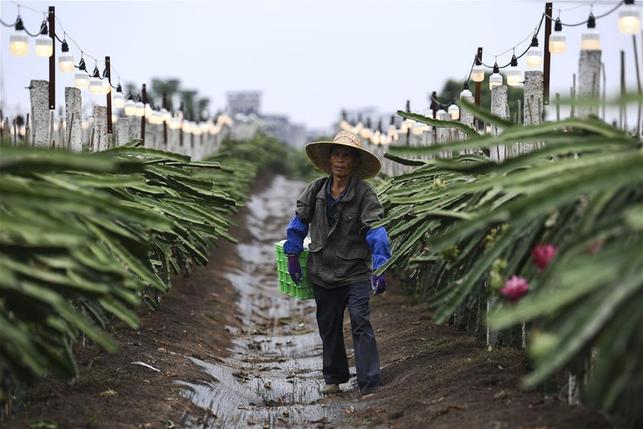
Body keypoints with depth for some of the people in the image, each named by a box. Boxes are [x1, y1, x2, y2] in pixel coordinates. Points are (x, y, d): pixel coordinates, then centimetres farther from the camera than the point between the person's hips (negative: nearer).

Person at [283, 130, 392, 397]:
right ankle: (334, 378, 32)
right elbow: (299, 223, 12)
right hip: (323, 272, 4)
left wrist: (379, 270, -27)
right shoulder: (316, 190, 0)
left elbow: (376, 233, -18)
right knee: (328, 327, 15)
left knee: (360, 323, -16)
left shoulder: (364, 194, -11)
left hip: (356, 272, -4)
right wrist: (293, 258, 11)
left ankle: (370, 386, -15)